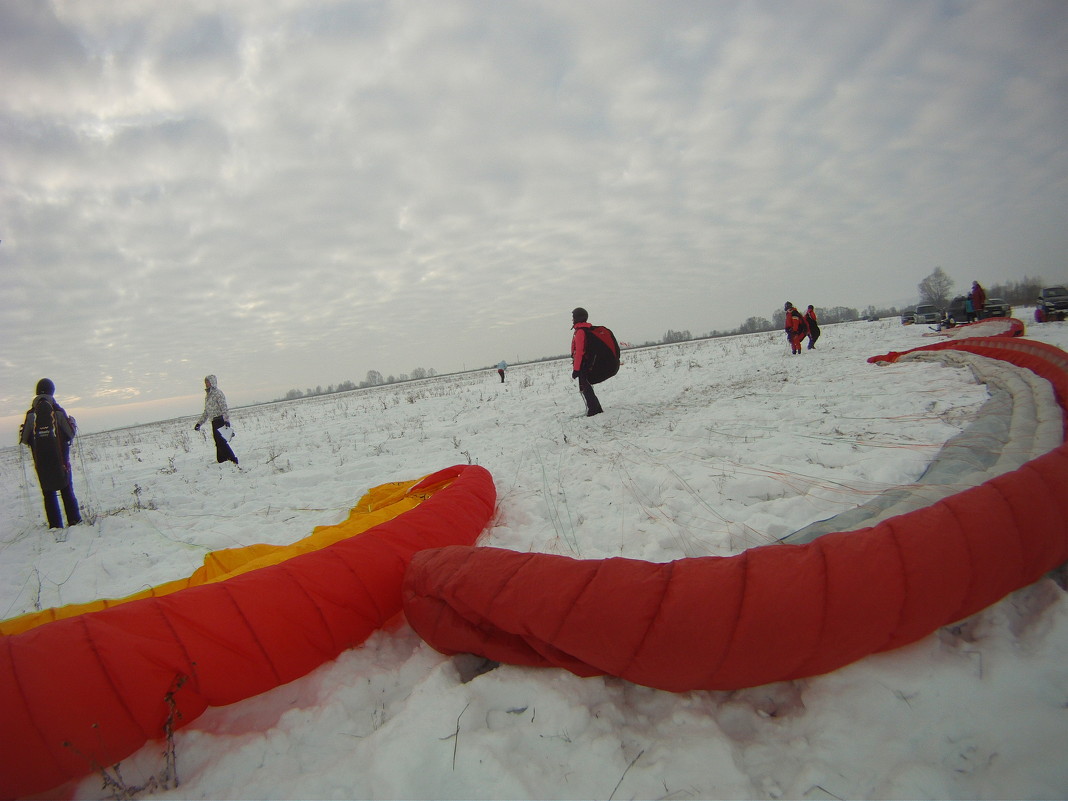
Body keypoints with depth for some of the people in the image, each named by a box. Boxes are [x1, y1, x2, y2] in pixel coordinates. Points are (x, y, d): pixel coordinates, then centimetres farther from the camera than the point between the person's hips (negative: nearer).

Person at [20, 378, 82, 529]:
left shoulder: (31, 414, -3)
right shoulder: (58, 411, -7)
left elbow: (24, 439, 0)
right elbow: (71, 433, -4)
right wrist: (73, 423, 16)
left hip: (41, 461, 1)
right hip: (60, 459, -1)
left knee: (48, 492, 8)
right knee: (67, 490, 10)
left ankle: (55, 524, 5)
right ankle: (74, 519, 10)